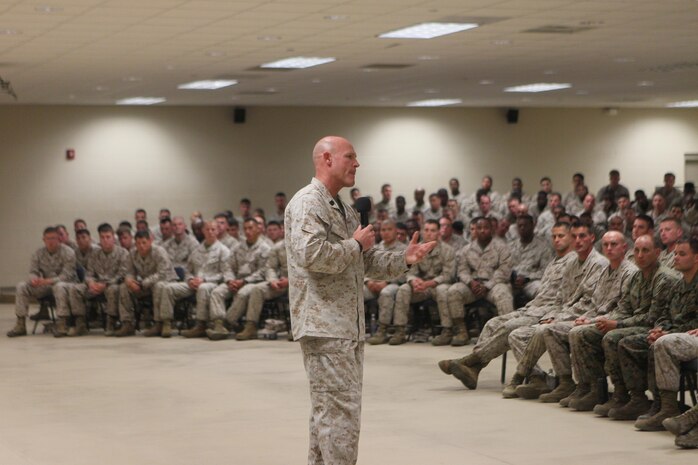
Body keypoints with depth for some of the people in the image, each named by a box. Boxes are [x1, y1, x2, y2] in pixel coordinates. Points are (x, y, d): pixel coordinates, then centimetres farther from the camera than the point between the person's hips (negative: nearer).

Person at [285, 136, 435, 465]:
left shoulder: (344, 210, 21)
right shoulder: (307, 203, -11)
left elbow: (367, 263, 23)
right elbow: (312, 255, -26)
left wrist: (404, 259, 7)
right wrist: (356, 244, -12)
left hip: (348, 326, 10)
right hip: (324, 324, -10)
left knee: (328, 411, 16)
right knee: (341, 411, -12)